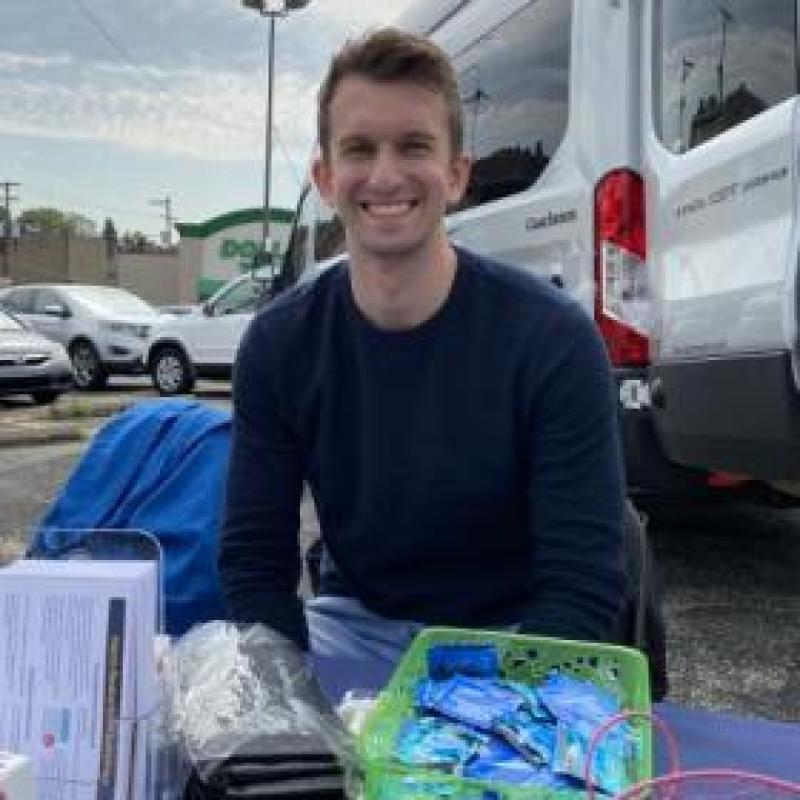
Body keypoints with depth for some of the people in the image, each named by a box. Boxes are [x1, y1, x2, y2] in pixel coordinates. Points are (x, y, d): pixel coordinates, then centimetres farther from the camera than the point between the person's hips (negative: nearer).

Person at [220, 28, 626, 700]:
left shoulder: (555, 339, -17)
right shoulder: (278, 343, -7)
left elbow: (584, 583, -17)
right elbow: (255, 560, -4)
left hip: (508, 640, -3)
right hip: (353, 622, 4)